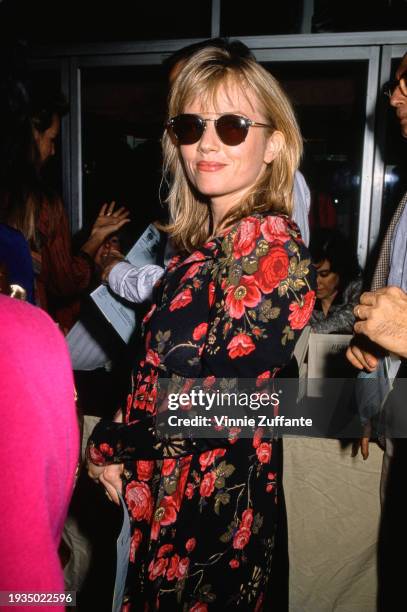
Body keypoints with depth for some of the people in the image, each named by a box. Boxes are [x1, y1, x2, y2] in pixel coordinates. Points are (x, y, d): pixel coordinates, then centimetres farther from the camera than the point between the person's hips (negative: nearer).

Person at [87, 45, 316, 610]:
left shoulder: (268, 244, -19)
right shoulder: (205, 241, 5)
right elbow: (160, 370, 5)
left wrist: (111, 448, -10)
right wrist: (119, 446, -7)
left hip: (214, 505, -7)